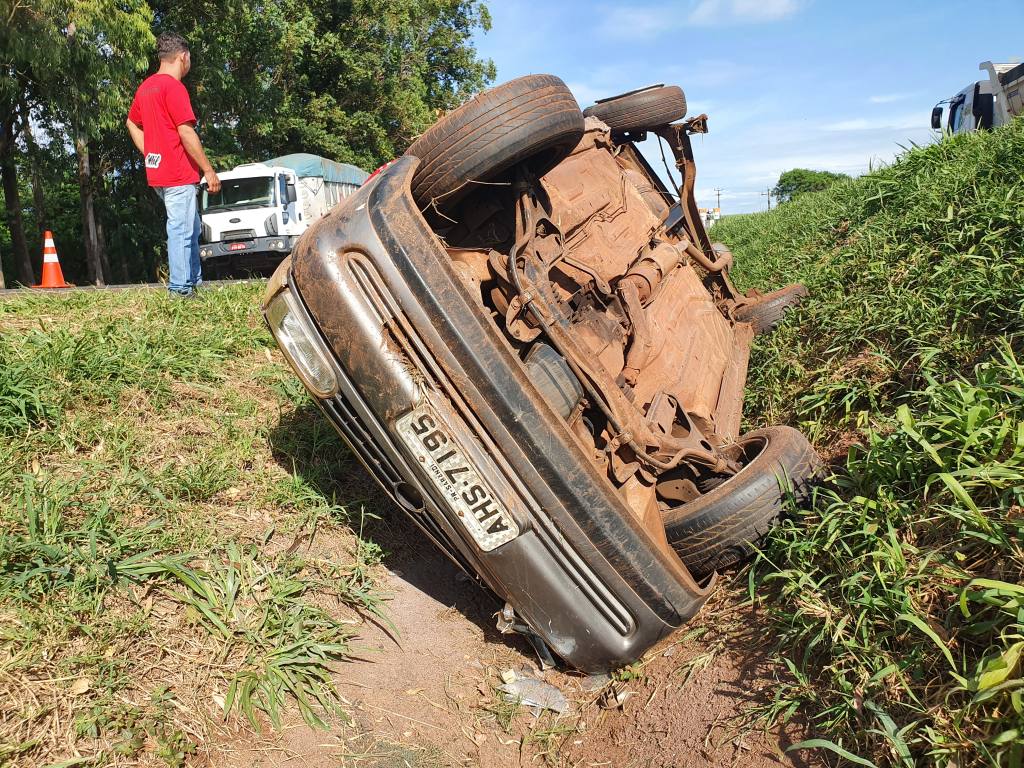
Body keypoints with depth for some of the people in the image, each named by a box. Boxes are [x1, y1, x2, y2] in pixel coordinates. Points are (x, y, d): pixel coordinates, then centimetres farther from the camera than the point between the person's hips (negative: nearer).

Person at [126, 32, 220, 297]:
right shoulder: (173, 87, -12)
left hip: (158, 172, 9)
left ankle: (194, 282, 21)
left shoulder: (146, 86, 16)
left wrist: (152, 156, 21)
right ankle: (180, 290, -3)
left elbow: (131, 123, 26)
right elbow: (186, 132, -18)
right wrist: (208, 170, -14)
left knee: (191, 227, 17)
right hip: (179, 174, -9)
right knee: (181, 231, -6)